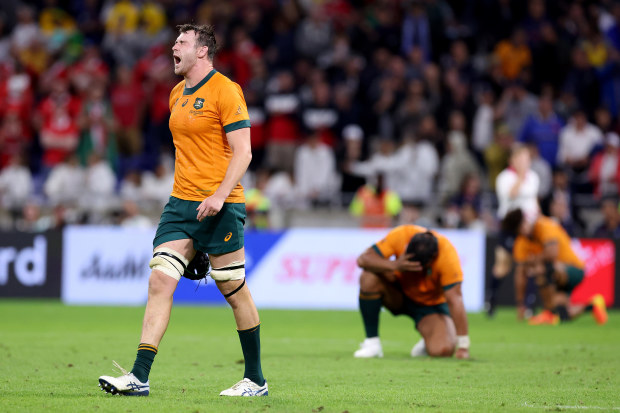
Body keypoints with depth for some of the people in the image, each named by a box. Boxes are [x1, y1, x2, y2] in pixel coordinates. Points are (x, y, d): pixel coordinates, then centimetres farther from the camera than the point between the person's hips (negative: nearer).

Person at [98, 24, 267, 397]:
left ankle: (256, 380, 14)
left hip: (220, 205, -7)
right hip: (181, 203, 7)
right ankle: (139, 377, -12)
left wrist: (219, 195, -23)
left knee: (234, 289, 1)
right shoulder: (177, 94, 15)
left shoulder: (225, 90, -9)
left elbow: (242, 151, -13)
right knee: (160, 280, -7)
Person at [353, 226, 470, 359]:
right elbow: (363, 260, -26)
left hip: (431, 304, -2)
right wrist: (394, 265, -43)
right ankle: (371, 343, -17)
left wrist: (463, 346, -35)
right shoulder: (400, 235, -26)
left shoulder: (447, 254, -31)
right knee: (369, 278, -30)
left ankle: (428, 343, 11)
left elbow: (454, 300, -32)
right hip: (399, 293, 2)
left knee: (442, 350, -29)